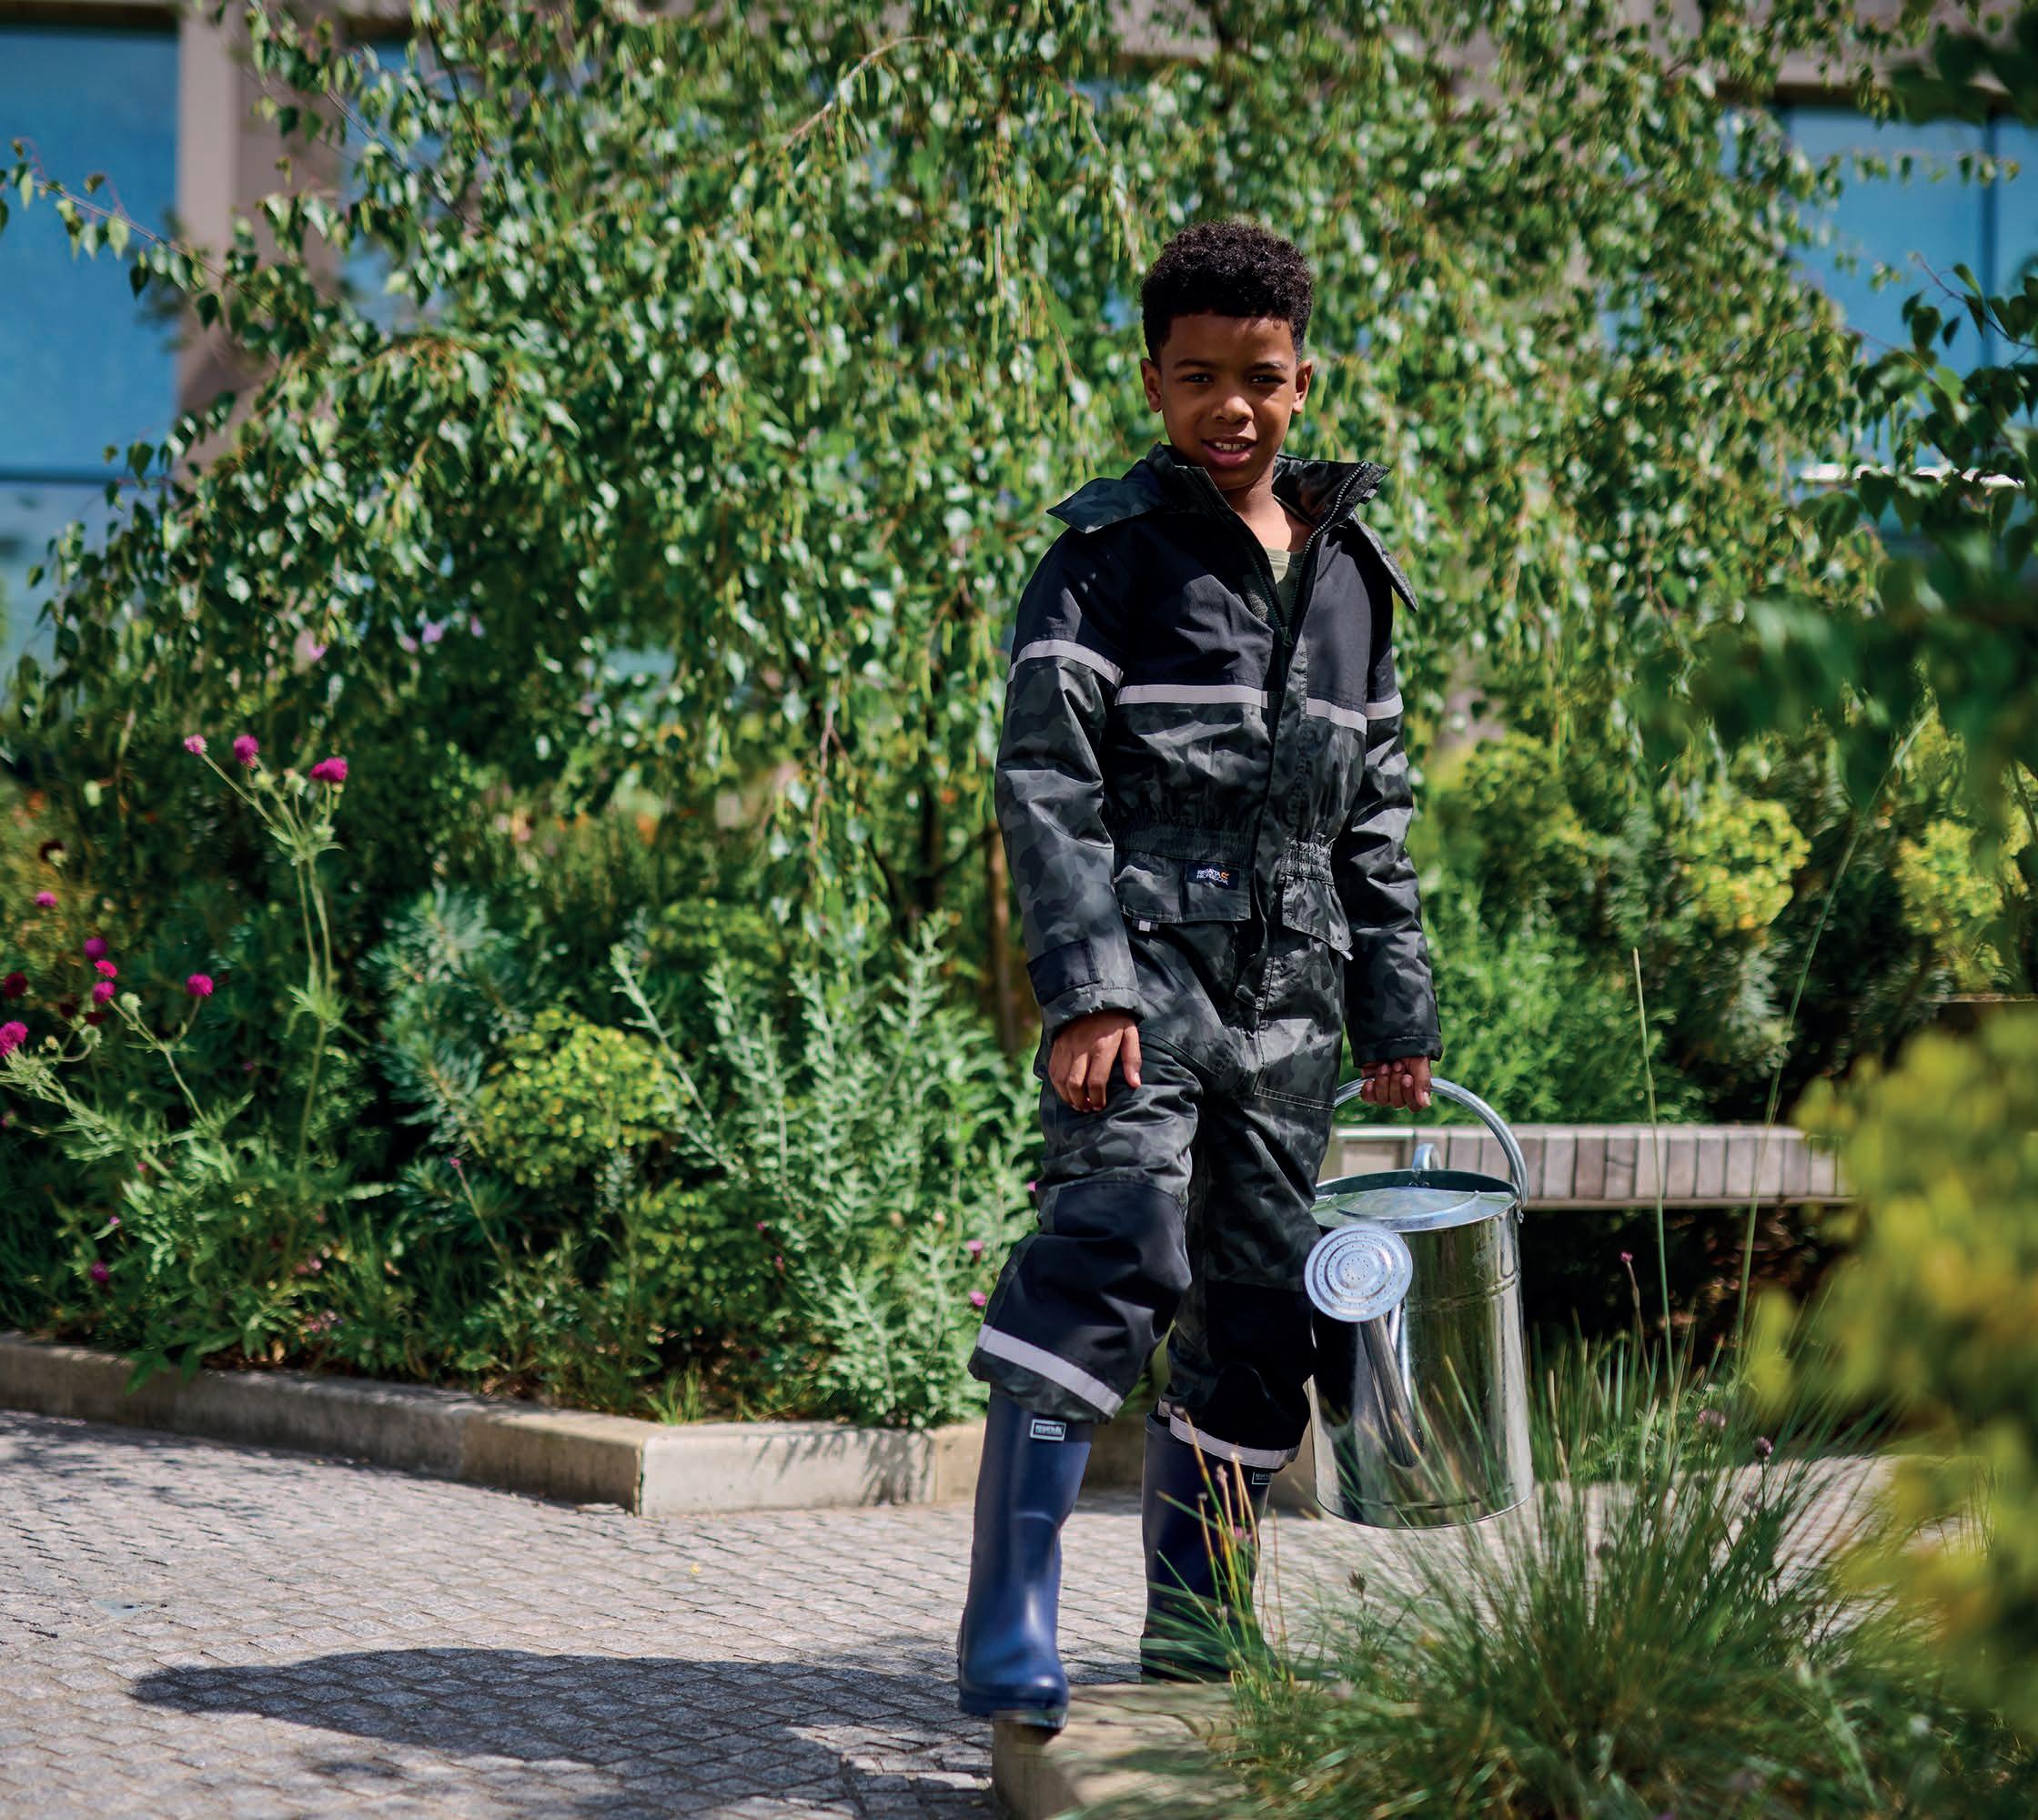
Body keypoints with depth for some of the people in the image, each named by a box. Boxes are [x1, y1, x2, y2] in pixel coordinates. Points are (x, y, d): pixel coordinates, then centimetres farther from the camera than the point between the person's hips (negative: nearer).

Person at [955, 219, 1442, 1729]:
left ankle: (1193, 1628, 22)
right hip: (1146, 967, -6)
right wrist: (1083, 989, -18)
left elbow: (1376, 813, 21)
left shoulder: (1352, 572, 16)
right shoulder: (1114, 551, -2)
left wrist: (1398, 1009, 17)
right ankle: (1011, 1636, -24)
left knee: (1263, 1312, 9)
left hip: (1287, 996, 6)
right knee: (1118, 1251, -22)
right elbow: (1047, 777, -9)